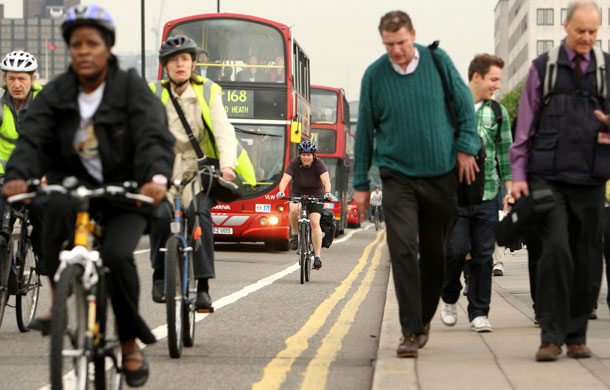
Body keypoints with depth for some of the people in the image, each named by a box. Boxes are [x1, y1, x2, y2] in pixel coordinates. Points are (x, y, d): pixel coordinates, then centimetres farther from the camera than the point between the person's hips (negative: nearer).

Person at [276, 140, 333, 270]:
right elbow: (285, 179, -28)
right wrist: (281, 192, -48)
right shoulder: (294, 164, -17)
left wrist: (327, 192, -52)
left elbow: (326, 179, -33)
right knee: (294, 210, -34)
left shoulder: (319, 164, -18)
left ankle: (317, 256, -12)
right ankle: (295, 234, -9)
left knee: (315, 222, -16)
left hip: (316, 195, 0)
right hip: (297, 193, 1)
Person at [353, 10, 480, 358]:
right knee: (403, 250, -14)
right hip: (398, 176, -1)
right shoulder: (374, 76, -3)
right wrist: (361, 184, 7)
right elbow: (365, 130, 5)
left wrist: (465, 147, 0)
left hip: (441, 175, 1)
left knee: (435, 253, 8)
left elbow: (465, 104, 9)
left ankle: (425, 318, 29)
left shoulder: (438, 61, -2)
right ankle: (411, 332, -14)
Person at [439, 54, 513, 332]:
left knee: (483, 255, 1)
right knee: (456, 249, -9)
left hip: (487, 194, 3)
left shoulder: (498, 113, 11)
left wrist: (510, 189, 8)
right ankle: (449, 298, 17)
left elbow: (505, 153, 15)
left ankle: (479, 313, 9)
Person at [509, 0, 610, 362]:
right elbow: (525, 126, 9)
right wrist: (519, 174, 3)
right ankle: (551, 336, -9)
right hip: (548, 177, -2)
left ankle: (577, 335, 13)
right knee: (555, 249, -14)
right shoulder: (543, 67, 8)